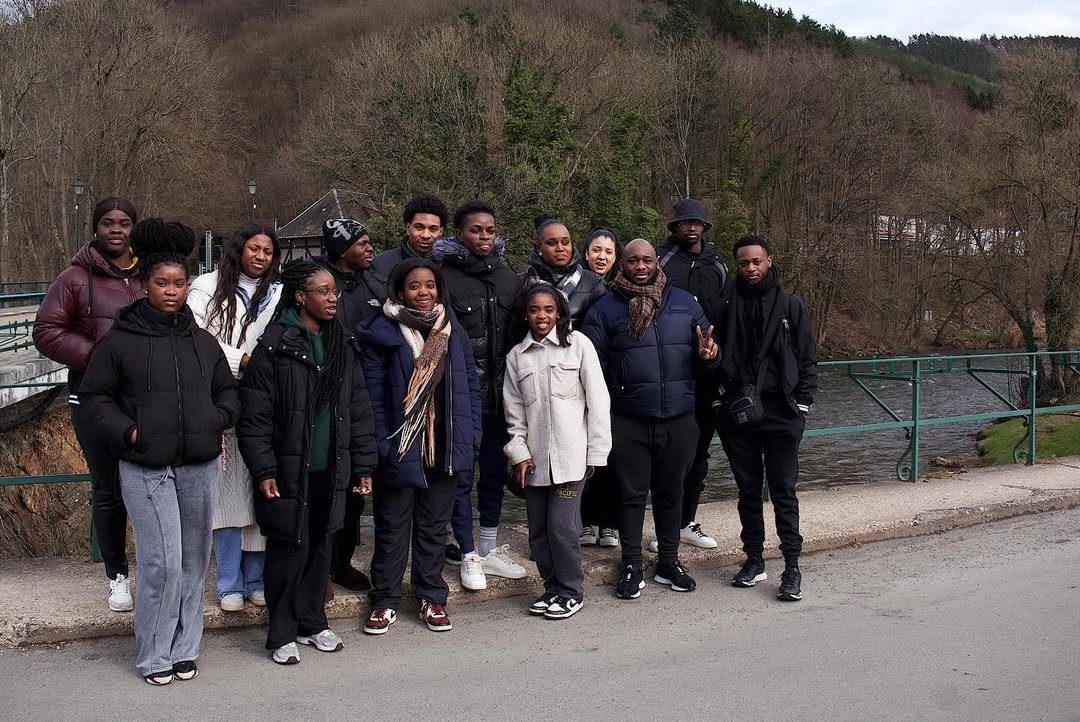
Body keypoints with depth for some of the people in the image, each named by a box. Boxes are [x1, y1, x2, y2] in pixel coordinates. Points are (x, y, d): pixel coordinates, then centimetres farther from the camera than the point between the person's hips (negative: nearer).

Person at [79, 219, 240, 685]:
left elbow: (227, 390, 21)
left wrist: (217, 420, 2)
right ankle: (153, 655, 11)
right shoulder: (119, 340, -2)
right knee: (162, 561, -7)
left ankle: (183, 648, 24)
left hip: (200, 465, 4)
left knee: (194, 559, 9)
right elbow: (93, 396, 5)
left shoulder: (202, 341, 10)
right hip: (145, 468, -4)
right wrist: (126, 431, -9)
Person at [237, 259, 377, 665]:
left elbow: (359, 410, 11)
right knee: (289, 550, 1)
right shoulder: (275, 346, -9)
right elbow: (254, 415, -10)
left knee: (321, 548, 13)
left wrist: (363, 465, 9)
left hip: (331, 472, 5)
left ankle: (312, 623, 29)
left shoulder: (342, 346, 8)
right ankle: (282, 634, 15)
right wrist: (263, 470, -13)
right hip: (289, 471, -5)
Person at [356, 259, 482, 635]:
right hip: (399, 448, -3)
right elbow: (373, 393, -10)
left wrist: (470, 437, 1)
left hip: (445, 447, 4)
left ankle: (432, 597, 27)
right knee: (392, 527, 8)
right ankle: (385, 601, 21)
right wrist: (382, 444, -16)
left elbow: (471, 387, 8)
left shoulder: (453, 332, 7)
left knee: (434, 526, 14)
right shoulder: (381, 333, -7)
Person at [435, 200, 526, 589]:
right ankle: (468, 554, 15)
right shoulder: (445, 277, -7)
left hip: (499, 392, 5)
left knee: (495, 470, 13)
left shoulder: (508, 277, 9)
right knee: (461, 474, 3)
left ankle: (489, 548, 26)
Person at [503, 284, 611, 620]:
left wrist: (597, 452, -5)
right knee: (538, 531, 9)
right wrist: (519, 453, 1)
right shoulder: (517, 356, 9)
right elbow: (514, 411, 11)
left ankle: (571, 592, 12)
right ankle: (553, 588, 26)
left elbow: (598, 400, -3)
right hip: (534, 458, 4)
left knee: (561, 526, -6)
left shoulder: (578, 344, -2)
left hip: (571, 454, -4)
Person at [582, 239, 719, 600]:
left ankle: (669, 561, 29)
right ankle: (632, 566, 20)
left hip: (679, 419, 3)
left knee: (671, 492, 15)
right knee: (632, 494, 7)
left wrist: (708, 353, -10)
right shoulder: (605, 309, 0)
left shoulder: (685, 303, 8)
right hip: (628, 422, -2)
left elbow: (708, 346, 13)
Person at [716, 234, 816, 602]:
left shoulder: (790, 304, 2)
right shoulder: (728, 306, 5)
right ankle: (754, 560, 23)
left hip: (781, 413, -2)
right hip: (738, 411, 2)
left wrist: (803, 401, -4)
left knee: (783, 491, 0)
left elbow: (807, 357, 4)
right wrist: (728, 395, -1)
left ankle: (792, 567, 7)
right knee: (748, 489, 11)